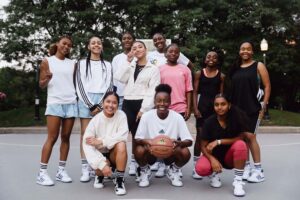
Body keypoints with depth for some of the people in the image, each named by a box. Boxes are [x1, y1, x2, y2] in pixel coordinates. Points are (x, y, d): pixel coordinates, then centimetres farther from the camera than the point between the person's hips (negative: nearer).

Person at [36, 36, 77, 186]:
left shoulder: (72, 63, 14)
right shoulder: (47, 61, 5)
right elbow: (41, 85, 2)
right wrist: (47, 79, -18)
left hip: (71, 103, 4)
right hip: (54, 103, -4)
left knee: (66, 137, 4)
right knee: (52, 137, -7)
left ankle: (61, 170, 11)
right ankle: (42, 172, 0)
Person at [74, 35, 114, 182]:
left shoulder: (107, 65, 15)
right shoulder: (81, 63, 10)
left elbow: (109, 86, 6)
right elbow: (79, 85, 1)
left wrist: (100, 105, -8)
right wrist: (91, 105, -9)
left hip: (103, 101, 1)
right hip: (86, 100, -1)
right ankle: (85, 169, -1)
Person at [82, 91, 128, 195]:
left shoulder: (121, 115, -12)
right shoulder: (95, 120, -15)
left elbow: (123, 136, -26)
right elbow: (87, 145, -23)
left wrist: (101, 141, -29)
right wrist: (102, 165, -33)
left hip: (115, 154, 0)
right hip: (100, 155, 0)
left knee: (121, 144, -31)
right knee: (100, 167, -32)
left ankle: (119, 180, -15)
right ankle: (100, 175, 8)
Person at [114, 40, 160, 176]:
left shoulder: (153, 69, 4)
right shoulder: (129, 66, 16)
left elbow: (153, 91, -5)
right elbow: (120, 78, -2)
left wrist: (144, 108, -13)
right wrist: (128, 61, -1)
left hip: (142, 104, -3)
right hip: (127, 103, 3)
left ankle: (134, 162, 14)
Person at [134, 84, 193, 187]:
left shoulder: (177, 117, -14)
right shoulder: (146, 116, -14)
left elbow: (189, 140, -16)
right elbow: (138, 139, -13)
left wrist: (179, 143, -39)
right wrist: (145, 141, -37)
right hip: (151, 153, 0)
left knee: (185, 152, -29)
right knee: (139, 150, -32)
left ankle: (173, 171, 7)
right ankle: (145, 171, 4)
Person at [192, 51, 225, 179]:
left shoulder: (221, 76, 7)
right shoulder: (199, 73, 4)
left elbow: (221, 94, 6)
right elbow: (195, 92, 1)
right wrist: (195, 108, -8)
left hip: (216, 106, 1)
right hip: (202, 105, -1)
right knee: (200, 135, 0)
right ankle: (196, 166, 6)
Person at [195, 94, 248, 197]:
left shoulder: (237, 117, -16)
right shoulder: (209, 122, -16)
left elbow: (240, 138, -16)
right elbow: (203, 146, -11)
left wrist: (219, 141, -23)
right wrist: (212, 159, -29)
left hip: (230, 155, 0)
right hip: (213, 155, 0)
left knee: (240, 145, -32)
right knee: (201, 168, -31)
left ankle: (238, 181, -17)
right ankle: (213, 174, 8)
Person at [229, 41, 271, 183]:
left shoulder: (258, 66, 1)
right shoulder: (235, 68, 13)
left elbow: (267, 86, -2)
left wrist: (264, 105, -9)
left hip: (253, 107, -5)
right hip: (238, 108, 5)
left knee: (250, 136, -9)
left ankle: (258, 169, 1)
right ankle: (246, 166, 18)